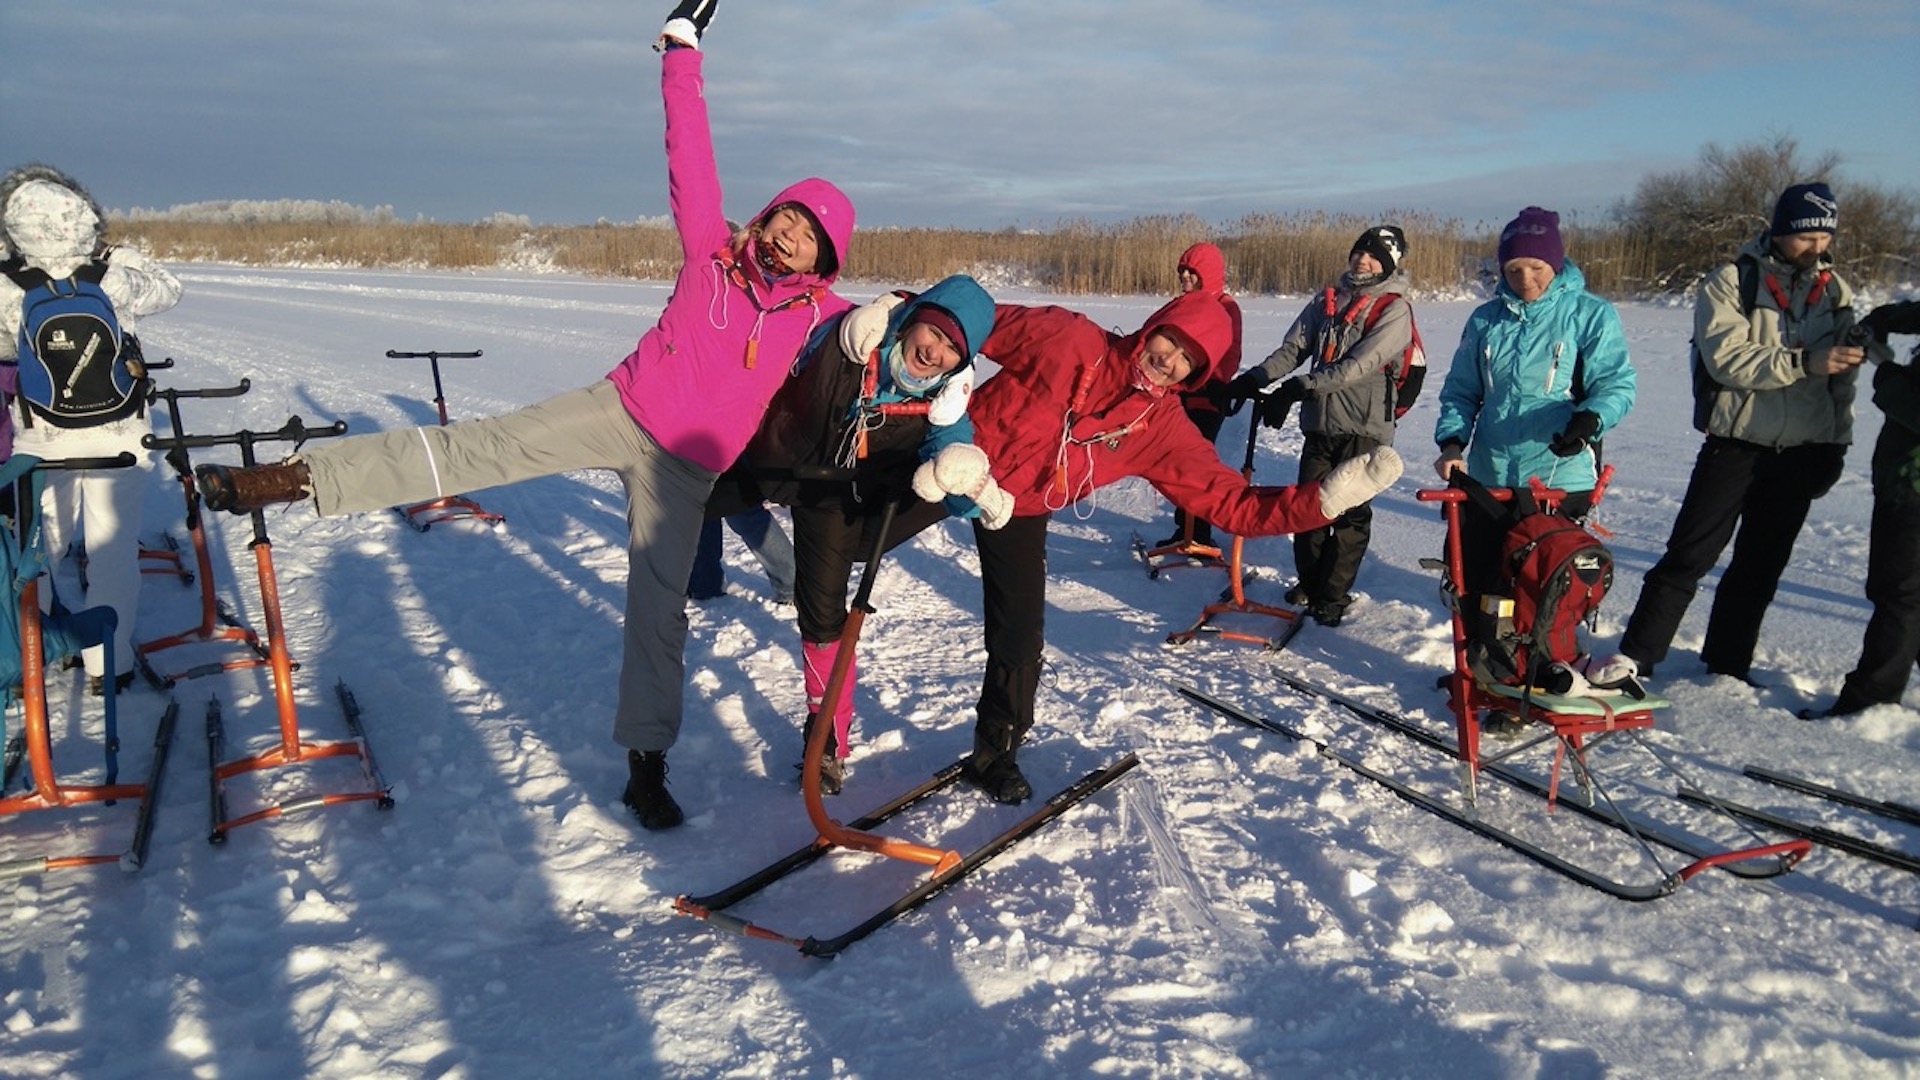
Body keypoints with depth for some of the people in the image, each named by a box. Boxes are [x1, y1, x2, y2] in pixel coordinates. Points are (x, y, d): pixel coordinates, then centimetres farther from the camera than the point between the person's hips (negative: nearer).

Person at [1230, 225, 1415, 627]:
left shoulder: (1395, 309, -6)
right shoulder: (1327, 300, 12)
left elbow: (1359, 365, -18)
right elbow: (1292, 349, 7)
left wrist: (1300, 387, -25)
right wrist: (1252, 379, -10)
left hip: (1364, 427, -5)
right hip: (1319, 423, 5)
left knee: (1350, 514, 1)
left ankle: (1333, 597, 10)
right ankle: (1309, 582, 25)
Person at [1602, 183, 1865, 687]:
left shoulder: (1835, 291, 9)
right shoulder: (1731, 282, -6)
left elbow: (1843, 376, 15)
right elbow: (1729, 359, -18)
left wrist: (1836, 443, 12)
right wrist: (1804, 361, -27)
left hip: (1802, 451, 5)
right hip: (1737, 443, -4)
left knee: (1761, 566, 10)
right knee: (1689, 555, -7)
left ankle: (1728, 665, 21)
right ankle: (1635, 657, -3)